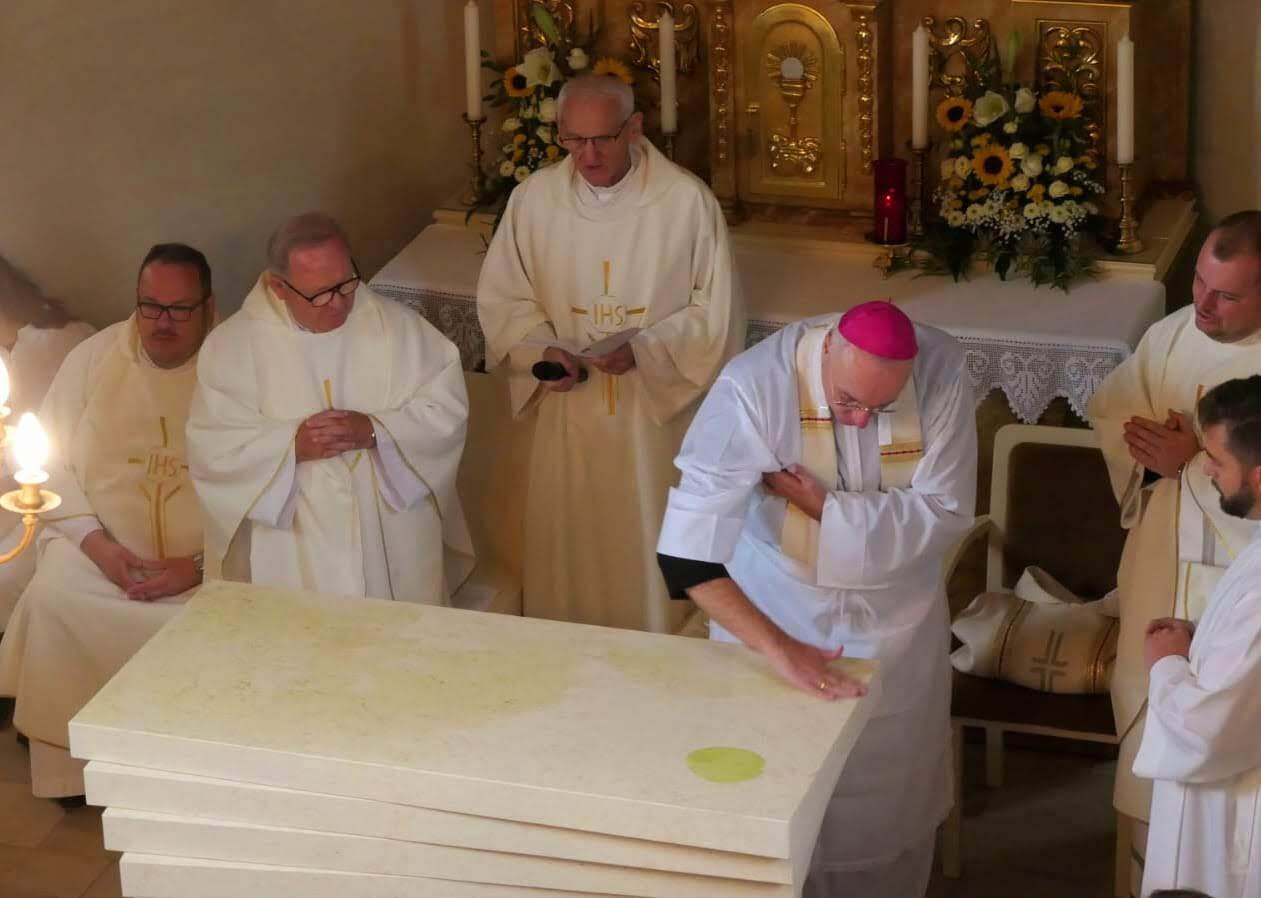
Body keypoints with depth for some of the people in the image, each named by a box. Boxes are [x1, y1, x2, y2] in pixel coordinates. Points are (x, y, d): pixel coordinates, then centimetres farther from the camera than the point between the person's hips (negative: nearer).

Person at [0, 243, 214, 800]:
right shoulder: (94, 357, 4)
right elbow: (49, 460, 3)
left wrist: (201, 563, -18)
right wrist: (97, 543, -11)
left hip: (206, 562, -2)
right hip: (97, 550, 2)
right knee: (52, 598, -26)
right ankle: (66, 769, -10)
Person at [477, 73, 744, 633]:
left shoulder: (687, 200, -14)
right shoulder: (534, 198, -5)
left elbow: (716, 310, -8)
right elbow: (502, 296, 6)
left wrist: (644, 349, -21)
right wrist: (541, 347, -13)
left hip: (659, 408, -2)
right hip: (569, 411, 3)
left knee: (652, 544, 7)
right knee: (569, 545, 13)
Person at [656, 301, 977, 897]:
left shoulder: (941, 369, -25)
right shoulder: (755, 384, -32)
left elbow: (945, 512, -20)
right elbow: (687, 552, -34)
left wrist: (822, 504, -28)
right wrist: (779, 647, -40)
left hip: (897, 610, 2)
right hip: (775, 601, -2)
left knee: (890, 787, 16)